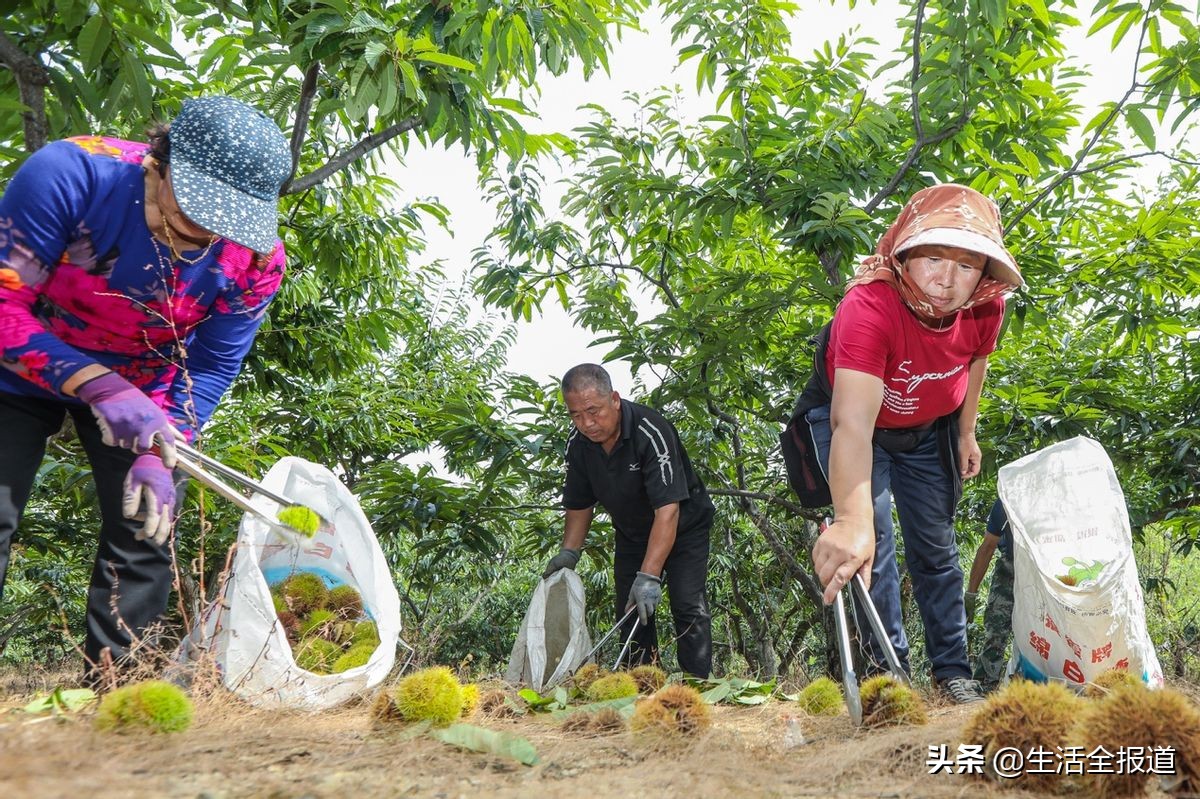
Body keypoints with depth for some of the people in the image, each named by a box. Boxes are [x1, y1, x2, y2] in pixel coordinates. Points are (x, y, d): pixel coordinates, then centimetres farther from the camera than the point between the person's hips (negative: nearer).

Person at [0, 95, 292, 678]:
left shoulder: (255, 259, -26)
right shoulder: (71, 172, -34)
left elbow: (209, 370, -16)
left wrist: (159, 456, -31)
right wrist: (98, 386, -43)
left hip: (143, 383, 2)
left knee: (144, 532, -2)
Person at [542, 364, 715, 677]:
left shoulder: (651, 432, -34)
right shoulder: (577, 443, -13)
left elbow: (667, 510, -39)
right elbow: (580, 503, 2)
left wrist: (649, 576, -45)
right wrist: (569, 552, -11)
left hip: (683, 528, -5)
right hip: (631, 534, 6)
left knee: (689, 608, -17)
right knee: (630, 612, 2)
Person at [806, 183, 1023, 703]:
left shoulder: (986, 308, -25)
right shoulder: (868, 306, -43)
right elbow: (853, 424, -55)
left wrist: (966, 432, 5)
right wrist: (851, 521, -67)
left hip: (929, 430, 4)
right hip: (857, 419, -4)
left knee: (936, 547, 9)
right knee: (871, 540, -17)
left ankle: (952, 671, 22)